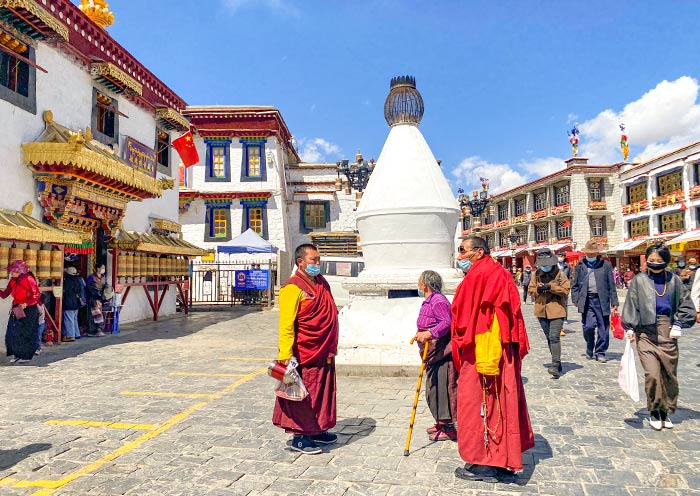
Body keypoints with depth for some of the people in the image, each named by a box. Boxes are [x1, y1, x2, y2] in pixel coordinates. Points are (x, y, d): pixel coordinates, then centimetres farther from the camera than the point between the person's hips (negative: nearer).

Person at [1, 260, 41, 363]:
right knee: (12, 333, 5)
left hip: (28, 311, -7)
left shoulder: (29, 279, -14)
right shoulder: (12, 281, 6)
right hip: (16, 310, 7)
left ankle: (26, 356, 15)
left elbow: (37, 295, -15)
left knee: (26, 333, 2)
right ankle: (17, 354, 18)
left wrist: (26, 304, -22)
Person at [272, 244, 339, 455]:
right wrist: (286, 355, -24)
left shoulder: (322, 283, 12)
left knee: (322, 392, 18)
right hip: (305, 355, -9)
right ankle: (299, 437, 15)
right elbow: (286, 324, -19)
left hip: (324, 353, 9)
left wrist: (331, 348, 23)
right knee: (303, 395, 1)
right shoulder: (293, 287, -16)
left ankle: (317, 430, 32)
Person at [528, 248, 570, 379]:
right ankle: (557, 364, 26)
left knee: (554, 337, -15)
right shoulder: (537, 274, 8)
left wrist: (550, 287, -20)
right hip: (541, 310, 5)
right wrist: (538, 289, -12)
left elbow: (565, 290, -9)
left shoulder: (560, 274, -4)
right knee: (549, 338, 14)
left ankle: (555, 366, -16)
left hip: (557, 310, -5)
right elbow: (530, 289, 9)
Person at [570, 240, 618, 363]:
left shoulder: (605, 265, 7)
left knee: (603, 328, 3)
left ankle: (600, 353, 18)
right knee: (588, 326, -8)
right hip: (587, 301, 0)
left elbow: (611, 285, 6)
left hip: (602, 301, 0)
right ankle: (589, 348, 18)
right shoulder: (580, 266, 9)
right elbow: (575, 284, 12)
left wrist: (614, 302, 2)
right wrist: (576, 299, 3)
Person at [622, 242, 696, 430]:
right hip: (646, 334, -2)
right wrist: (630, 328, -4)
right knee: (652, 374, -11)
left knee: (670, 375, 9)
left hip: (668, 334, 2)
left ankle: (666, 411, 26)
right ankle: (654, 413, 7)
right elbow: (631, 305, 3)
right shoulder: (639, 280, 2)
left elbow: (686, 305, 11)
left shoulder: (674, 280, 6)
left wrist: (679, 324, 0)